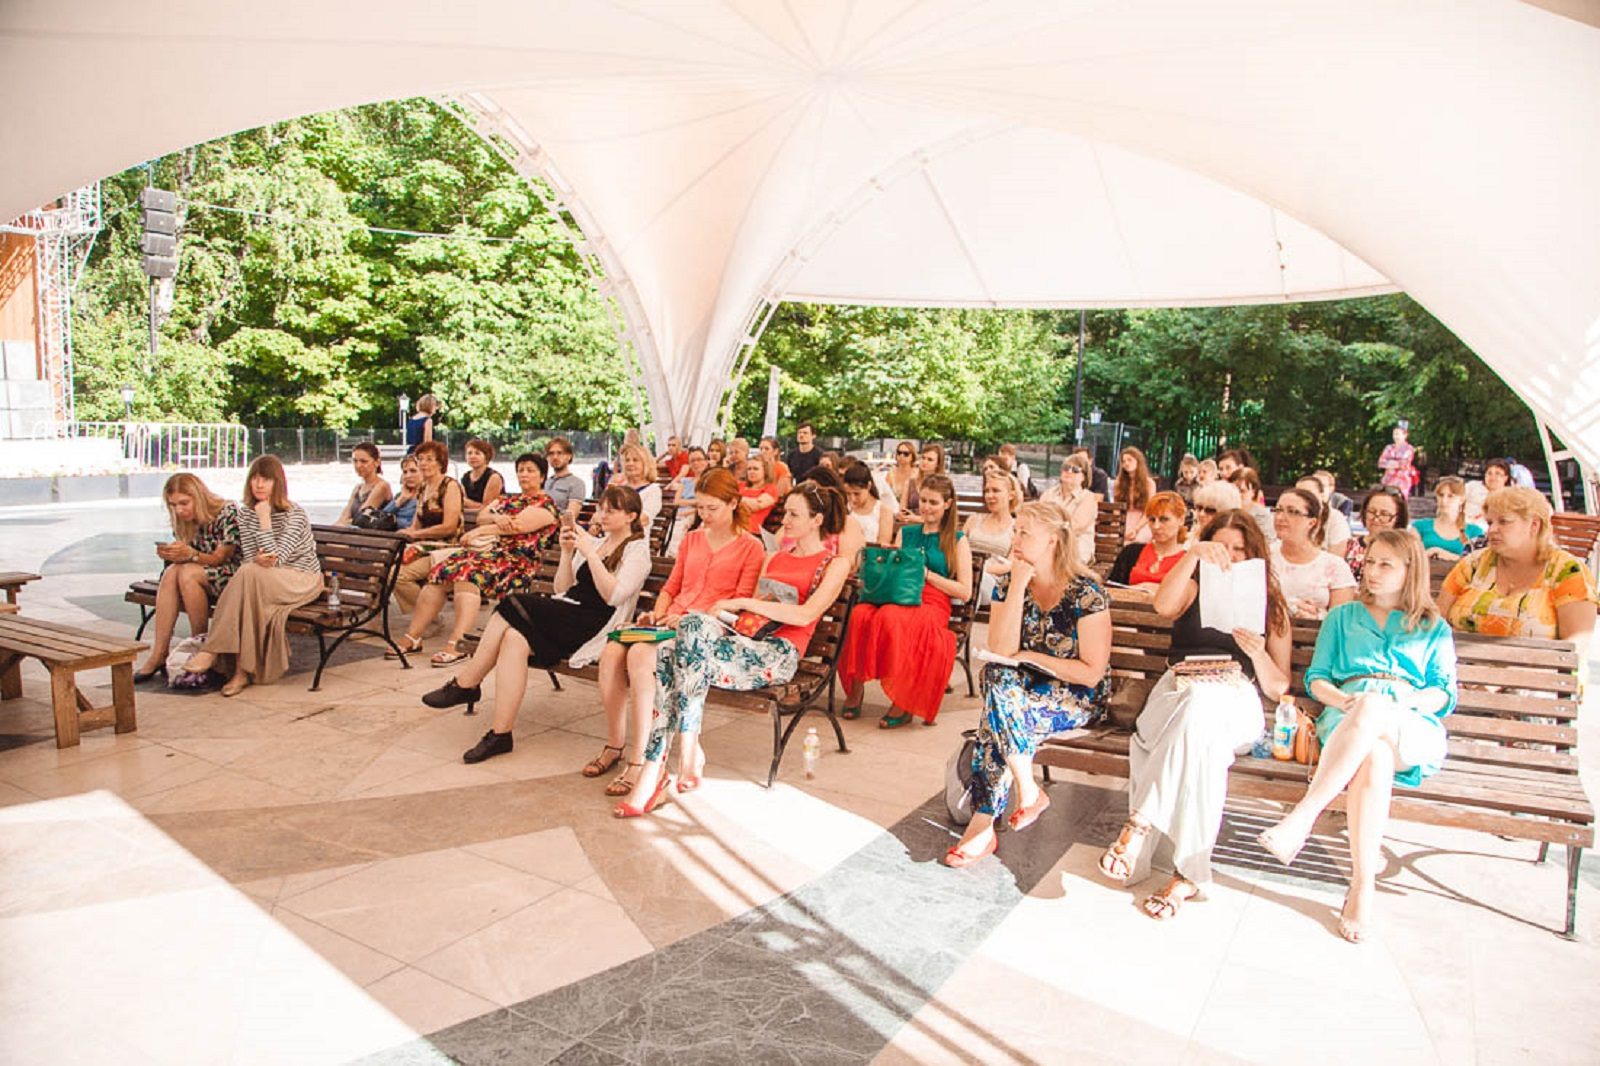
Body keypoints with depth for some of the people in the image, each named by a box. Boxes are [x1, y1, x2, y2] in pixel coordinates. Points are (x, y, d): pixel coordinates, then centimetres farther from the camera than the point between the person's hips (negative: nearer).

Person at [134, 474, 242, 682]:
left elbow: (220, 558, -14)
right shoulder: (185, 522, 7)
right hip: (198, 577, 6)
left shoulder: (228, 513, -13)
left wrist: (191, 554, -32)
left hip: (231, 576, -6)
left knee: (187, 573, -30)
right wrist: (170, 555, -16)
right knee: (171, 572, -24)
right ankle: (158, 654, -27)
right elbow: (185, 558, 6)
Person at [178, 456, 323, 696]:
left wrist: (265, 518, -21)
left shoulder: (294, 514, -11)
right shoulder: (245, 513, 6)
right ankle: (243, 671, -32)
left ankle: (213, 651, -30)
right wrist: (260, 561, -25)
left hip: (304, 579, -4)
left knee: (249, 574, -33)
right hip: (266, 580, 5)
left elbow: (276, 559, -20)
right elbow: (248, 559, 0)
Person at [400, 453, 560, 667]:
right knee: (440, 572, -12)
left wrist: (479, 531, -5)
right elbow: (481, 516, 16)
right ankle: (413, 637, -8)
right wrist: (495, 517, -7)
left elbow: (517, 526, -11)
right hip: (489, 549, 8)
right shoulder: (508, 499, 29)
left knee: (469, 573, -34)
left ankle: (457, 645, -44)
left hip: (515, 560, -8)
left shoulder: (545, 505, 3)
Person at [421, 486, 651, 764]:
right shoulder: (595, 542, 22)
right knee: (514, 639, -25)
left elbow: (613, 596, -15)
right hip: (567, 612, 7)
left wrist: (589, 552, -16)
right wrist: (567, 552, 2)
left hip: (594, 624, -7)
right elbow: (563, 589, 16)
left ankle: (465, 684, -11)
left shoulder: (638, 550, 1)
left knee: (513, 609, -24)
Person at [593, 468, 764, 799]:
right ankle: (614, 745, -7)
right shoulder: (692, 539, 24)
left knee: (641, 654, -32)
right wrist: (656, 614, 6)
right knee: (611, 653, -23)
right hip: (670, 622, 6)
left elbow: (741, 604, -4)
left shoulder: (750, 547, 4)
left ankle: (639, 760, -26)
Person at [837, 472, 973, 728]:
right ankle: (855, 688, -21)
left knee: (889, 616, -37)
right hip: (897, 597, 4)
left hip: (931, 604, -4)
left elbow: (964, 591, 2)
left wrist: (927, 574, -5)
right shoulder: (906, 532, 24)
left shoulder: (957, 540, 11)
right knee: (861, 614, -32)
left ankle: (903, 705, -27)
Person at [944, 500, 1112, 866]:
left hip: (1079, 698, -4)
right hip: (1026, 687, 5)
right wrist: (1018, 586, -17)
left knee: (1003, 695, -30)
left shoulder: (1086, 592, -13)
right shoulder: (1008, 583, 0)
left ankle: (983, 824, -19)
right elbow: (1001, 651, -13)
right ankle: (1029, 792, -20)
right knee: (996, 677, -30)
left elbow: (1092, 672, -14)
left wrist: (1031, 657, -11)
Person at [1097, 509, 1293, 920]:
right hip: (1178, 689, 1)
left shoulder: (1270, 606, 22)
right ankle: (1188, 871, -40)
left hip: (1237, 700, 0)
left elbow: (1278, 687, 14)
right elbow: (1164, 605, -4)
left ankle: (1139, 825, -43)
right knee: (1200, 715, -38)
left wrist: (1258, 654, -6)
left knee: (1202, 703, -39)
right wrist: (1192, 555, -15)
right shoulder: (1196, 589, 24)